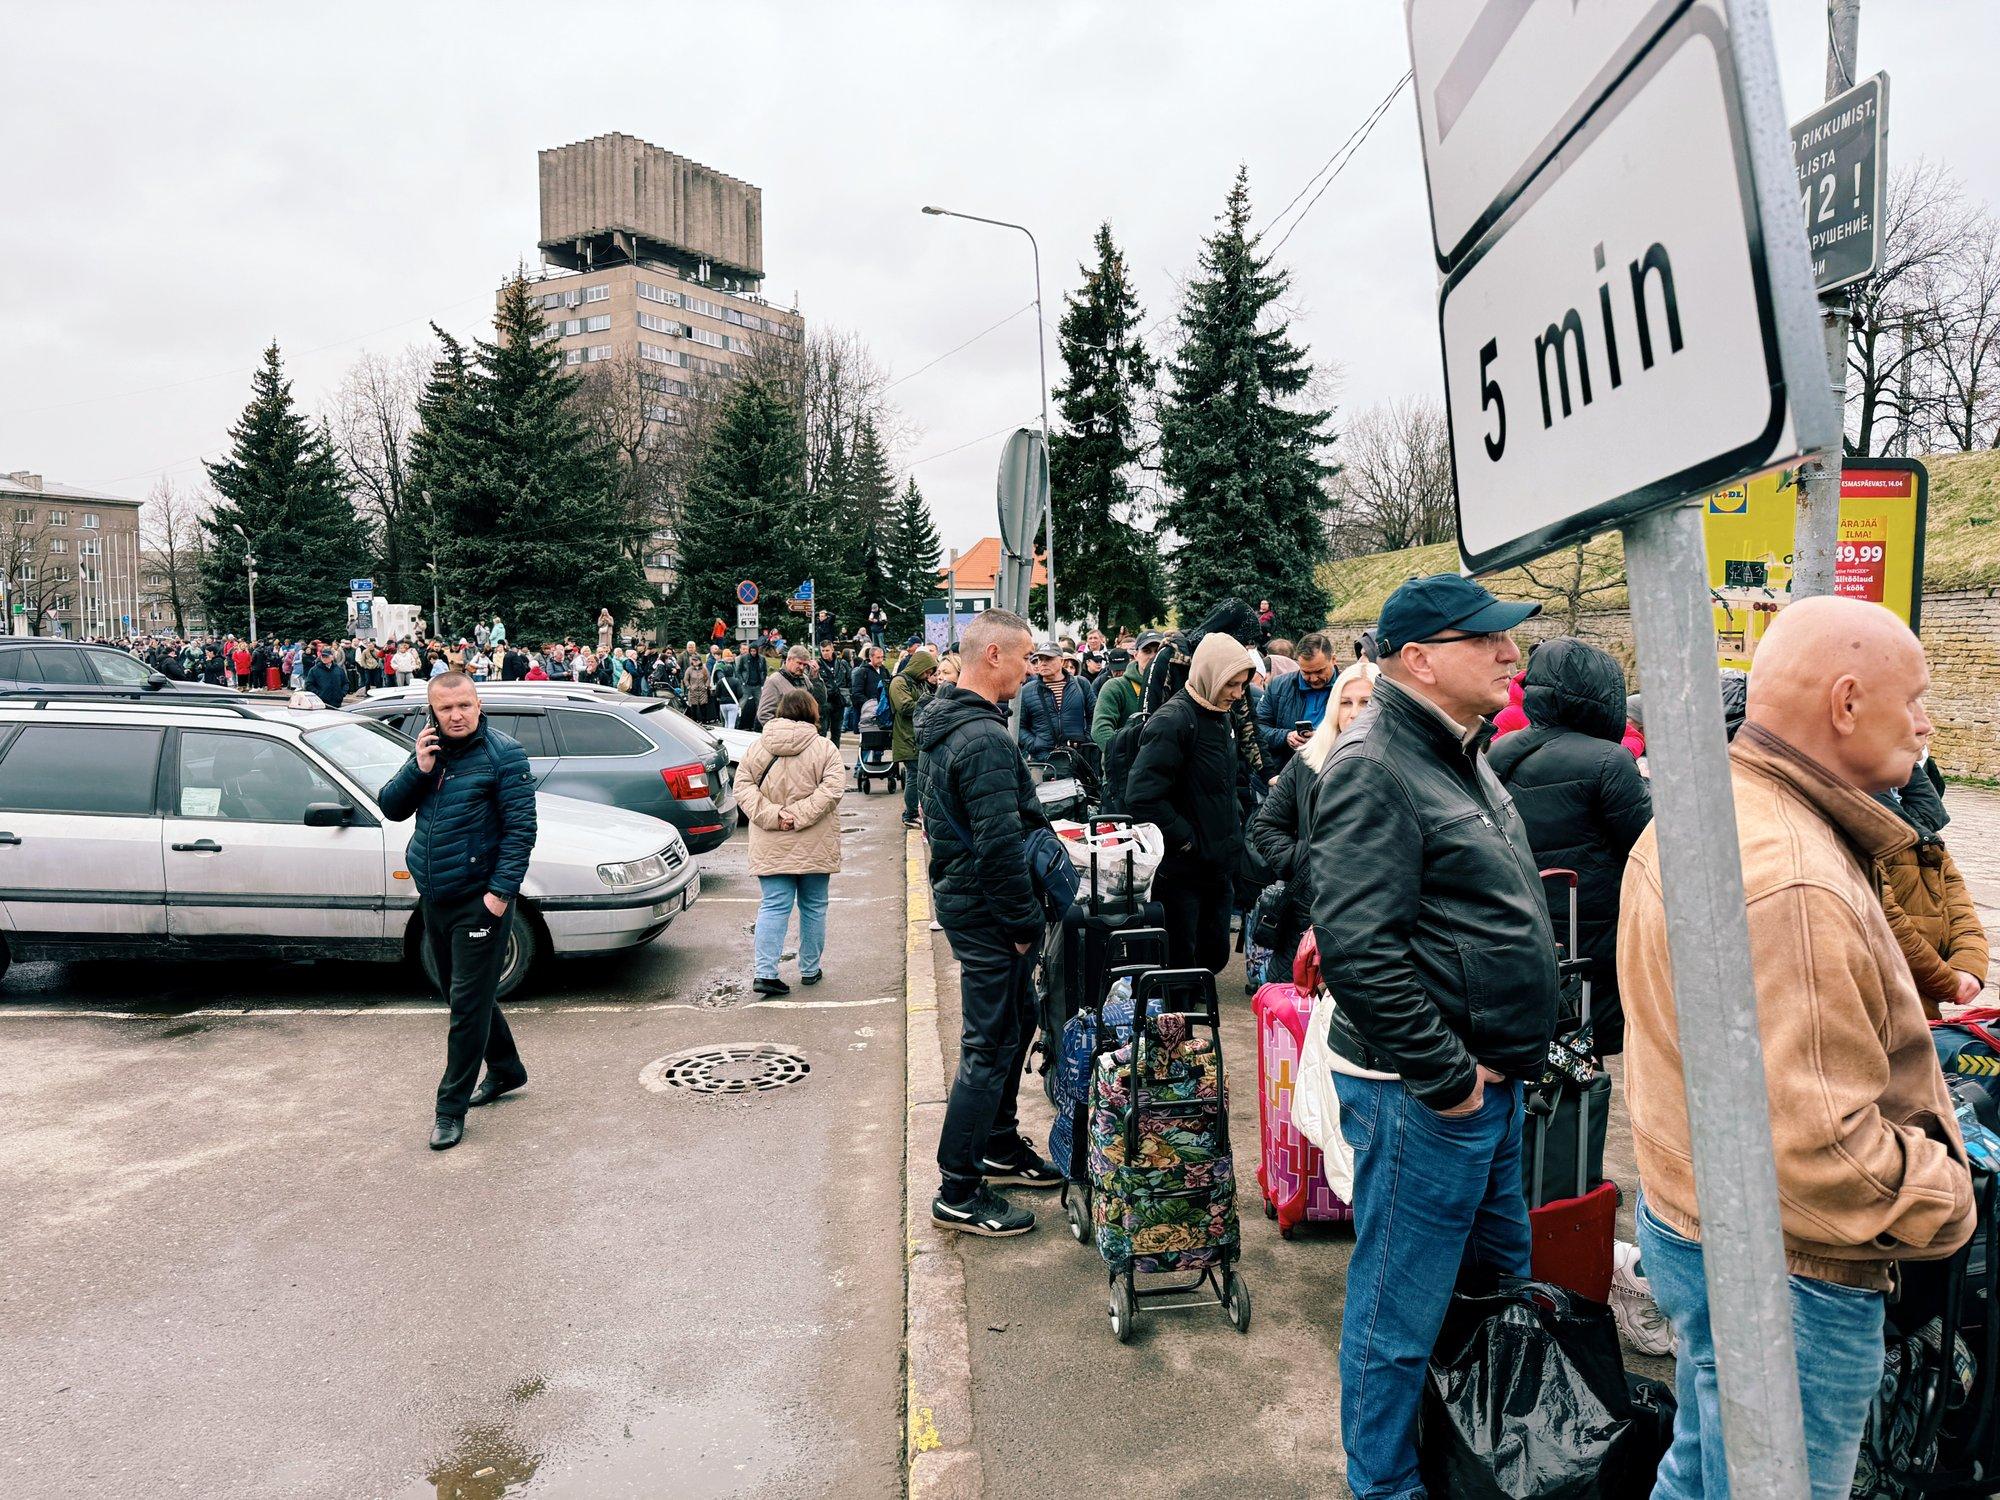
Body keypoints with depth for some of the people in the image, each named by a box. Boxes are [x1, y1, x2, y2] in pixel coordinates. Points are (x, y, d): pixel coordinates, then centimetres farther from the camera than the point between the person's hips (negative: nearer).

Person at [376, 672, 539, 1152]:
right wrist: (419, 769, -10)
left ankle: (451, 1108, 6)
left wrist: (501, 890, -21)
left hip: (479, 900, -7)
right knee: (462, 994, 18)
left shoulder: (503, 754, -10)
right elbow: (392, 807, 7)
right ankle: (506, 1069, 36)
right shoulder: (431, 751, 10)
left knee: (468, 1003, -2)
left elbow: (521, 828, -14)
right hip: (434, 897, 7)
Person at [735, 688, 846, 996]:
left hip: (771, 847, 2)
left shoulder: (757, 748, 2)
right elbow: (831, 789, -17)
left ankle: (765, 972, -4)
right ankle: (810, 969, 22)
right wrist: (799, 816, -16)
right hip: (814, 847, -2)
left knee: (774, 906, 6)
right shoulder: (824, 748, -6)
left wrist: (772, 816, -10)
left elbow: (742, 786, -3)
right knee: (813, 906, 12)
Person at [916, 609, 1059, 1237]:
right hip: (986, 912, -10)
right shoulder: (985, 739, -24)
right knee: (991, 1044, -1)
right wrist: (1023, 922, -17)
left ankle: (1001, 1145, 37)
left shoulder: (943, 724, 10)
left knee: (1014, 1022, 22)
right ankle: (958, 1192, 9)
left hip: (960, 895, 10)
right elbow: (999, 844, -27)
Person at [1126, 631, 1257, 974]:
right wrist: (1187, 840, -20)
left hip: (1220, 865, 9)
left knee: (1215, 956, 16)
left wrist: (1235, 823, 10)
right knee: (1180, 962, 2)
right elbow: (1142, 797, -27)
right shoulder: (1172, 721, -19)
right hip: (1182, 870, -8)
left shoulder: (1220, 716, 11)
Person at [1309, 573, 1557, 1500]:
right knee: (1401, 1309, 5)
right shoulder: (1375, 769, -20)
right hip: (1424, 1088, -10)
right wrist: (1446, 1075, -21)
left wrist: (1504, 1059, 17)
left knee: (1502, 1278, 25)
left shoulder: (1460, 753, 12)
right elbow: (1357, 948, -28)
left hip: (1487, 1076, 11)